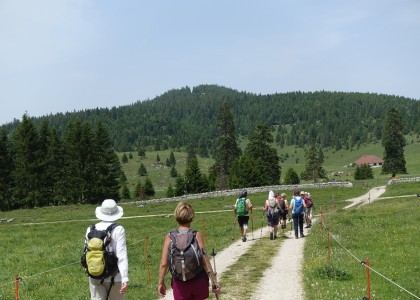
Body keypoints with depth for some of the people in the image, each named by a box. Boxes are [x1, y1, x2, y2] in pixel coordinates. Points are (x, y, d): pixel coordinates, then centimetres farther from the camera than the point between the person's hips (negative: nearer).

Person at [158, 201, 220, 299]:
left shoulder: (169, 237, -6)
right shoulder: (196, 235, -9)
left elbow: (164, 264, -7)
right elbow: (205, 261, -12)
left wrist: (161, 283, 6)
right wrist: (214, 282, -5)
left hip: (180, 284, 0)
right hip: (198, 281, 0)